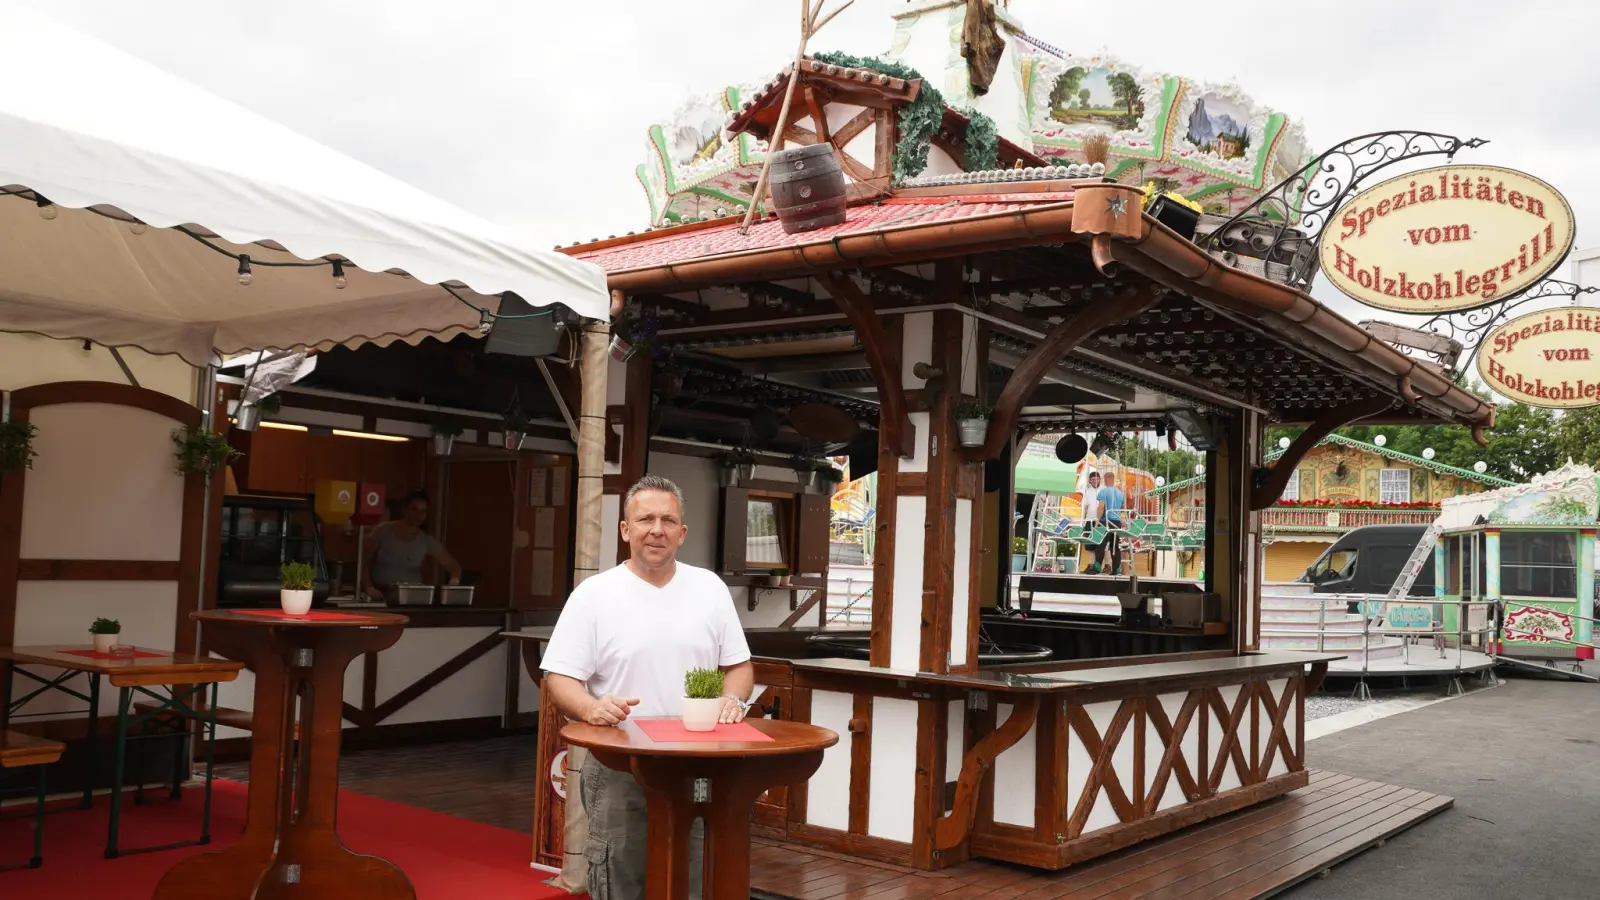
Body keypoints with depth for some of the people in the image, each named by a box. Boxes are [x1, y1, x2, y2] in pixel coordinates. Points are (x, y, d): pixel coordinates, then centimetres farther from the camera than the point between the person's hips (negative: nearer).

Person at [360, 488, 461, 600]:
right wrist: (368, 587, -9)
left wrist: (454, 581, -13)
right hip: (380, 595, -1)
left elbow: (453, 565, 7)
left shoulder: (427, 541, 4)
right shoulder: (383, 531, 0)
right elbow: (363, 562, 4)